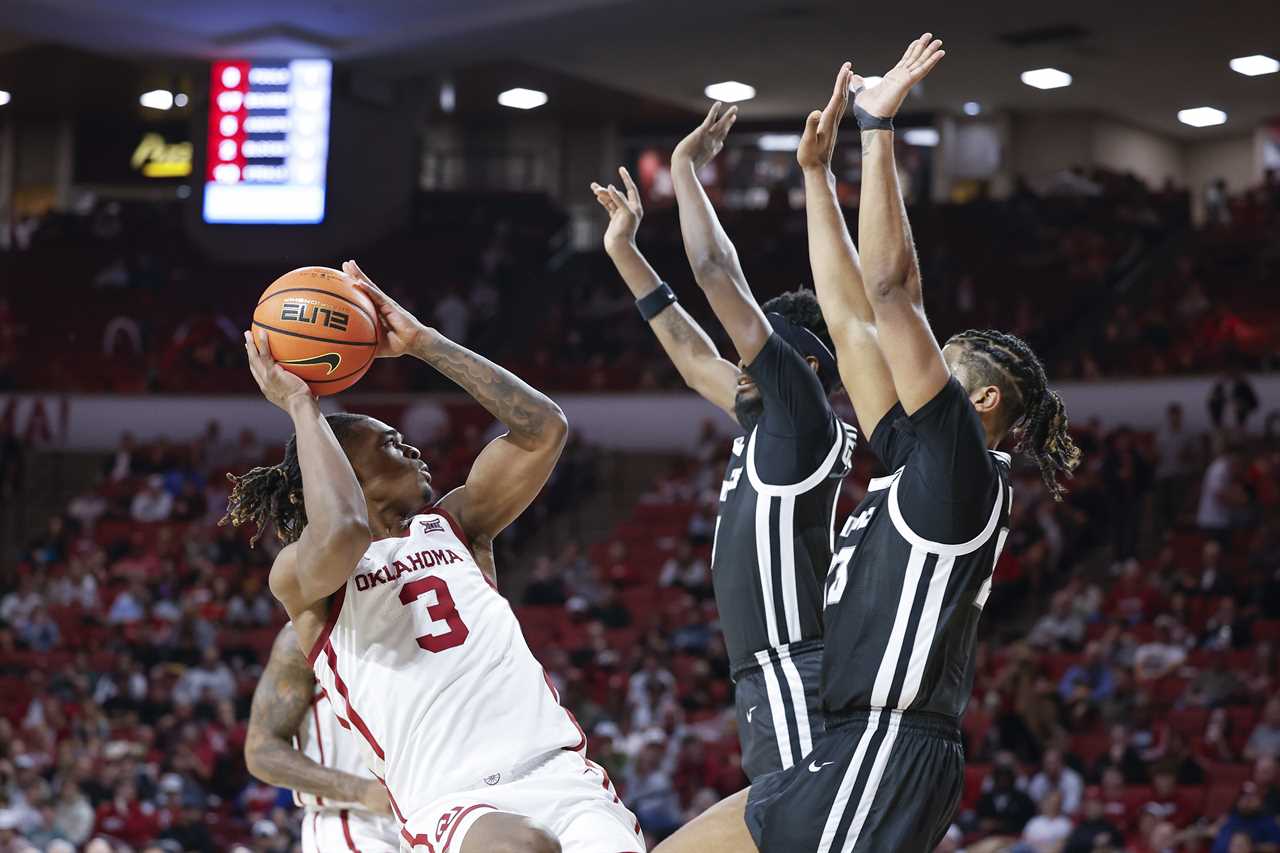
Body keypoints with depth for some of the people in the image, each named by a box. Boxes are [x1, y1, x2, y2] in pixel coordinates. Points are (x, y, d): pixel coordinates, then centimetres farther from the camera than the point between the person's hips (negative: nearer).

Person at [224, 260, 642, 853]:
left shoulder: (451, 526, 23)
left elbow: (542, 428, 14)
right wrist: (300, 406, -4)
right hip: (452, 805, -5)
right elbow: (342, 533, -18)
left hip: (562, 774, 5)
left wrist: (420, 342, 12)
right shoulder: (299, 573, 7)